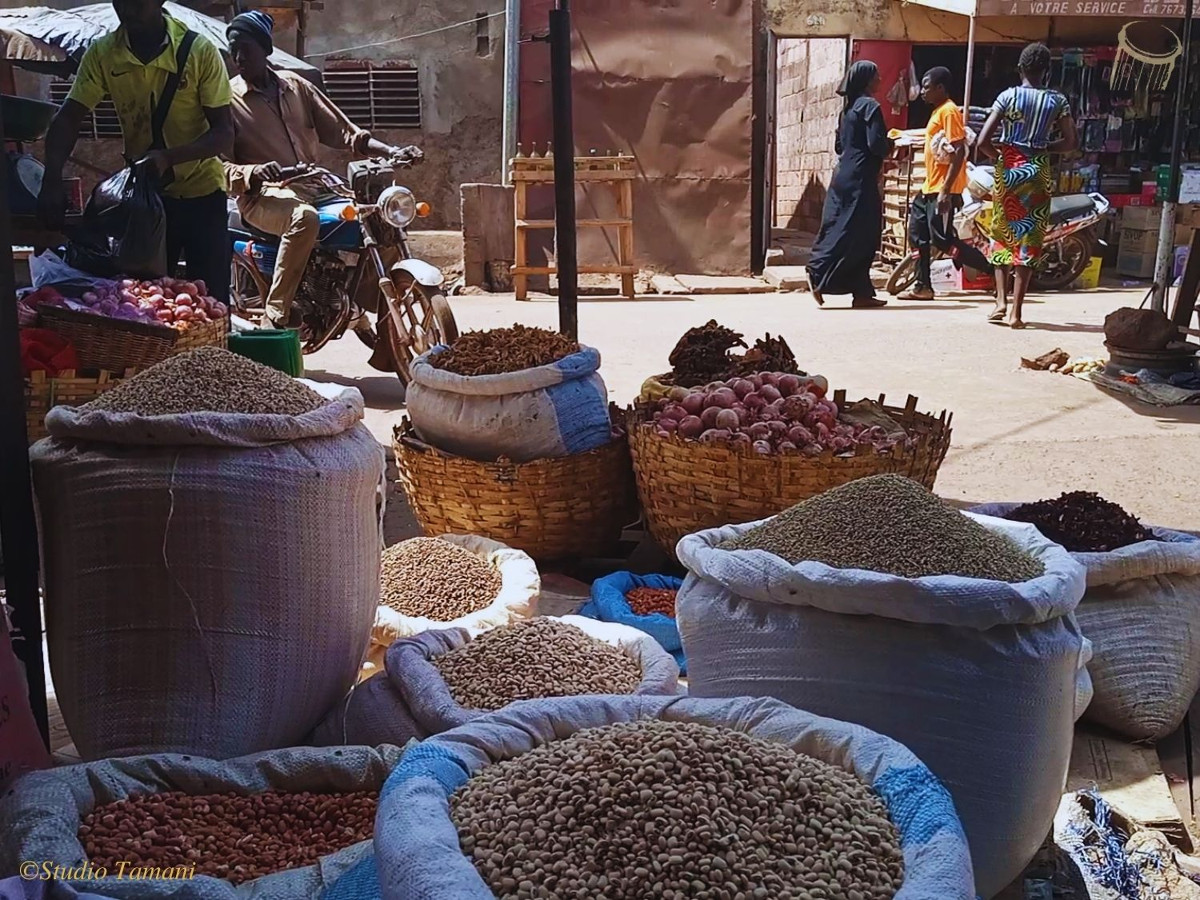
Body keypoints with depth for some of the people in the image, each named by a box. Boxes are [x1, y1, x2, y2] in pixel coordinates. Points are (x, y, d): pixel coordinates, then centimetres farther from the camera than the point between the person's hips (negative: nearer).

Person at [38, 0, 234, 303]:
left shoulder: (200, 51, -17)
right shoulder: (102, 54, -9)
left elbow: (224, 132, -16)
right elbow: (67, 119, -7)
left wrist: (168, 157, -31)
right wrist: (52, 180, -23)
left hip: (201, 191, -2)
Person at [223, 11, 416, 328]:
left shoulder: (294, 85, 14)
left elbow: (340, 130, 13)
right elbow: (220, 166, -5)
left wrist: (390, 151, -2)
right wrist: (254, 172, -28)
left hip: (312, 186, 6)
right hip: (264, 195, -5)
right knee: (304, 218, -40)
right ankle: (277, 313, -32)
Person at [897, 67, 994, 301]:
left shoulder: (949, 111, -13)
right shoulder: (938, 111, 17)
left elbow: (959, 152, -21)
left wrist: (946, 191, -26)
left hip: (942, 189, -10)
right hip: (929, 187, 10)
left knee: (943, 240, -11)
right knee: (918, 234, 10)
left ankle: (995, 271, -3)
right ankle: (923, 286, 16)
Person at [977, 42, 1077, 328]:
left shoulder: (1008, 96, -5)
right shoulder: (1057, 101, 0)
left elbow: (983, 140, -10)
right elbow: (1070, 143, 2)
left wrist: (1001, 151, 9)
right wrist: (1043, 148, 14)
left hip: (1008, 169, -1)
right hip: (1038, 171, 1)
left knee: (1002, 232, 13)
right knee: (1029, 238, 2)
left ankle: (1001, 300, 3)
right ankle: (1016, 311, 0)